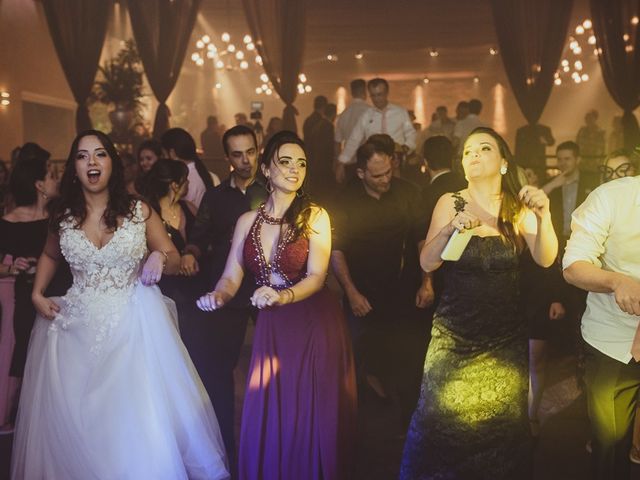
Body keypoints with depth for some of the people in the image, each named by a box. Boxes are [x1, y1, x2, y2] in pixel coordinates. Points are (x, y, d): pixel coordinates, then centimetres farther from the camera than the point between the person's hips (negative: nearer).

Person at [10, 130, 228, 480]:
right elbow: (49, 256, 23)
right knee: (73, 421, 4)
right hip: (78, 326, 2)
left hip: (133, 325, -2)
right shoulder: (62, 216, 3)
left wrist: (160, 256, -18)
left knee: (140, 418, -6)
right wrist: (37, 294, 8)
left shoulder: (140, 212, -2)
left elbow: (174, 262, 4)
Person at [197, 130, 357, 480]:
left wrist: (283, 296, -32)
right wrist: (217, 296, -21)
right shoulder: (247, 221, 5)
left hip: (315, 325, -3)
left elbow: (316, 277, -14)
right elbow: (231, 277, 1)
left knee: (311, 418, 4)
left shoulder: (315, 216, -4)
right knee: (267, 420, 7)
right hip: (271, 328, 3)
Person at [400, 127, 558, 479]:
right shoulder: (451, 203, -3)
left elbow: (545, 259, -14)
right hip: (454, 336, -1)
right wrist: (451, 228, -26)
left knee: (502, 423, 9)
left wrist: (544, 217, -31)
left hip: (505, 337, 1)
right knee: (443, 423, 3)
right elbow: (427, 263, -10)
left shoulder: (519, 208, -1)